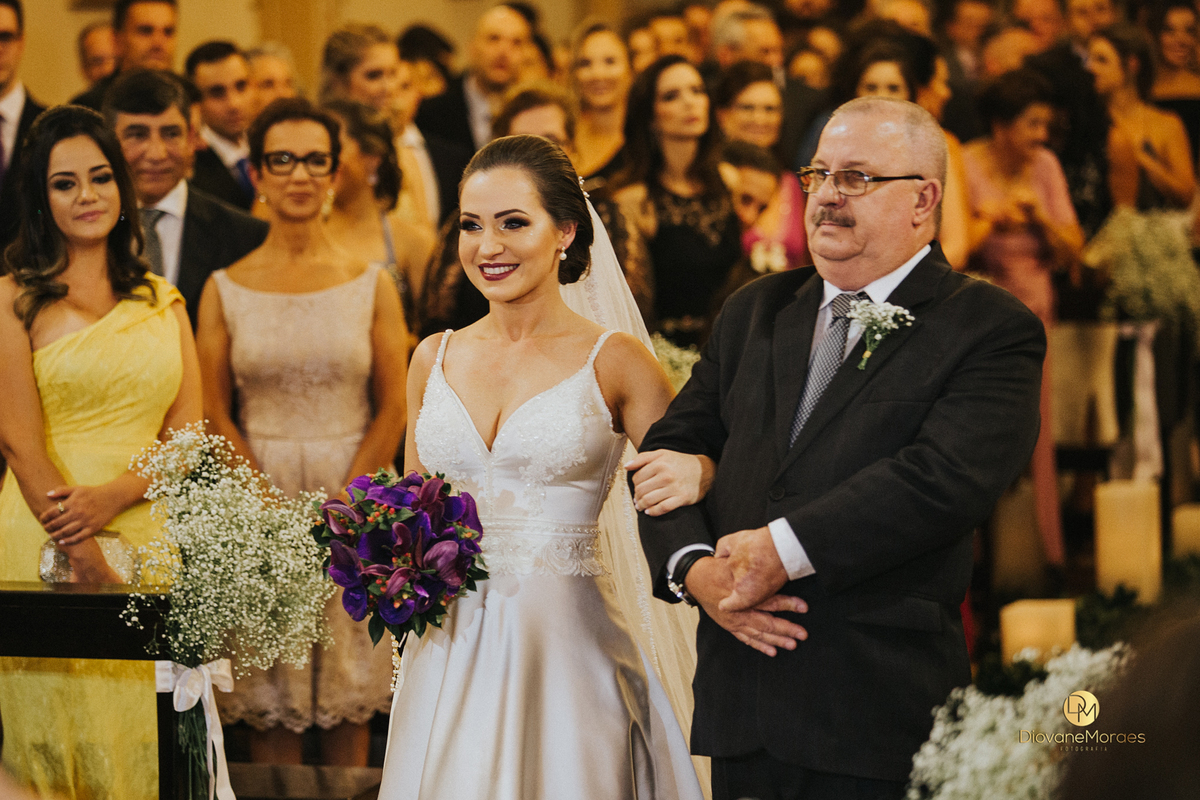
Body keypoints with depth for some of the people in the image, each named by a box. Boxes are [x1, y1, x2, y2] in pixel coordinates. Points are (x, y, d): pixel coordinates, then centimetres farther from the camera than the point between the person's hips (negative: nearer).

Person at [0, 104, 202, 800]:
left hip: (149, 532, 4)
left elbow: (187, 431, 7)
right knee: (61, 734, -3)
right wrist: (87, 559, -14)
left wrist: (113, 495, -12)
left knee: (140, 740, 4)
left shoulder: (163, 301, 14)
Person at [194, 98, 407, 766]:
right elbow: (213, 415, 1)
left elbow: (394, 407, 0)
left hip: (355, 491, 0)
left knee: (349, 690, 4)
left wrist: (340, 504, -11)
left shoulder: (371, 286, 3)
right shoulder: (226, 290, 3)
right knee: (271, 699, 1)